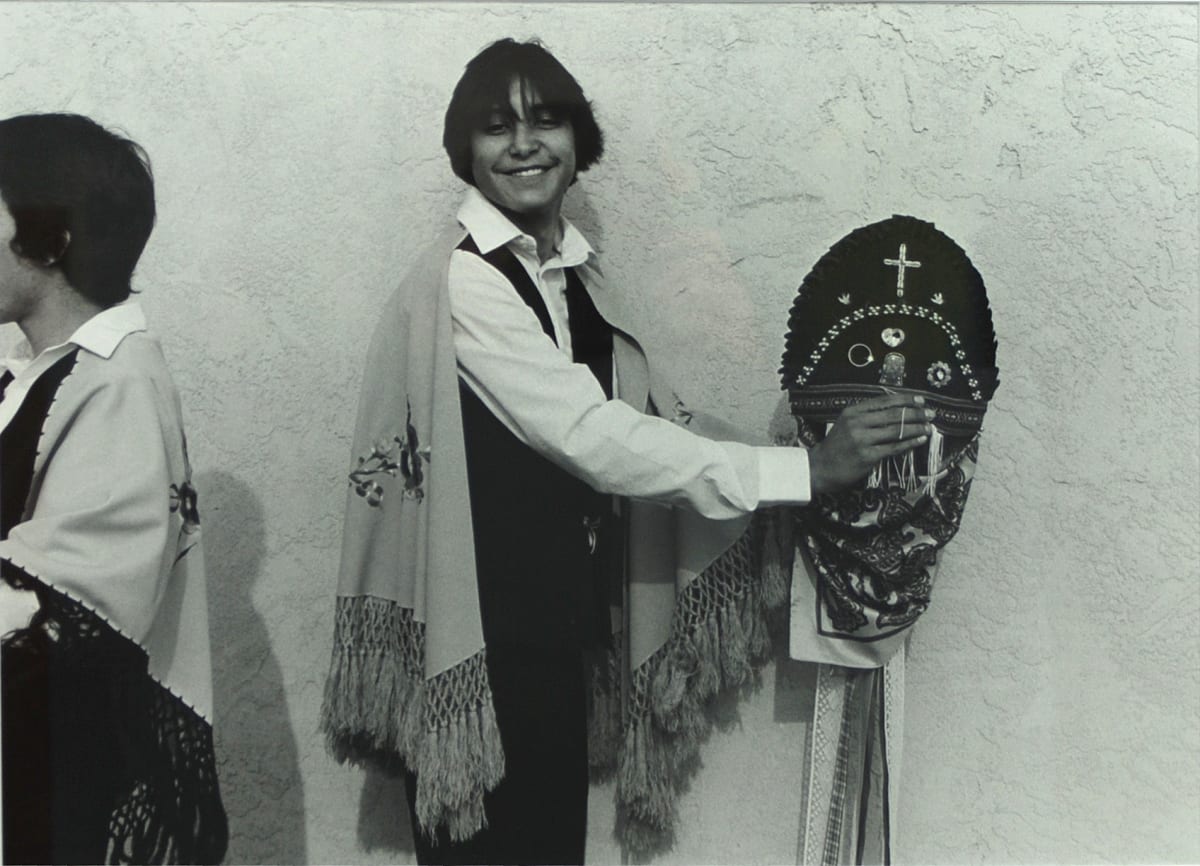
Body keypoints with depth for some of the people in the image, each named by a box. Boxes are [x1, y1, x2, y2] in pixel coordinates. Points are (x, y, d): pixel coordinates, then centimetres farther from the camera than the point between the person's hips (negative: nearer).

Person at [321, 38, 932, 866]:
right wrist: (806, 469, -25)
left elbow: (656, 413, 6)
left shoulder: (576, 272, 7)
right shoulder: (464, 279, -18)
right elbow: (590, 436, -25)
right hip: (484, 631, -7)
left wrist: (845, 459, -4)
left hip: (557, 618, 7)